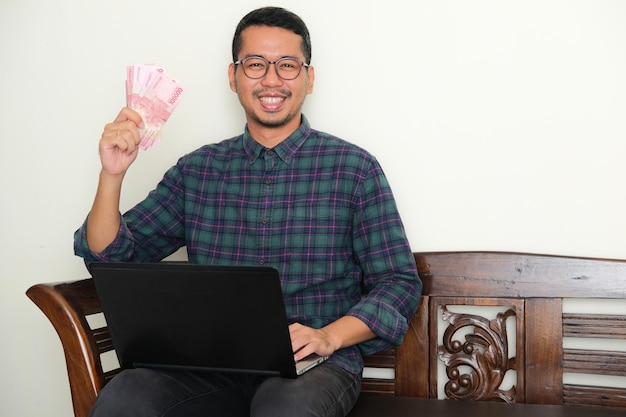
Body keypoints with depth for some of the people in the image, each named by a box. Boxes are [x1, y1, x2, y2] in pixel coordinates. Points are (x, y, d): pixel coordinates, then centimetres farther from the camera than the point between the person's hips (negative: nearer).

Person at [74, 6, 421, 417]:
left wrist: (329, 336, -15)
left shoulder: (354, 168, 3)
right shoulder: (197, 170, 11)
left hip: (314, 366, -2)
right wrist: (112, 175, -8)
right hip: (213, 366, 2)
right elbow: (109, 257, 10)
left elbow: (400, 282, 1)